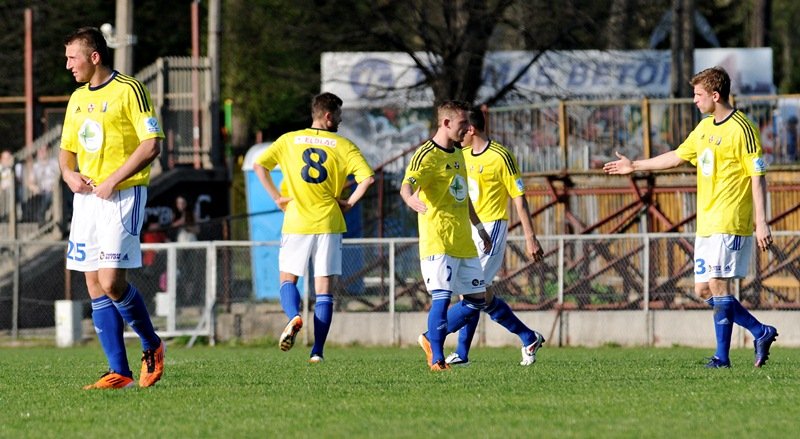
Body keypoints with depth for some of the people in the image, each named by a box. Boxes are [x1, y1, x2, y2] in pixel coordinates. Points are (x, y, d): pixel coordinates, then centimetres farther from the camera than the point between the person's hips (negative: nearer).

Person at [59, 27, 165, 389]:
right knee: (95, 288, 1)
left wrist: (113, 180, -17)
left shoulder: (128, 90, -8)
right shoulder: (77, 99, 16)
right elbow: (67, 149, 24)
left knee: (112, 283, -15)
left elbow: (152, 145, -14)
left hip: (122, 196, -8)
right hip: (86, 197, 8)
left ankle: (152, 346, 8)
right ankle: (119, 373, 3)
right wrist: (69, 174, 1)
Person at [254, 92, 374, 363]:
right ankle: (317, 351, -3)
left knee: (287, 279, 15)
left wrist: (277, 198, 5)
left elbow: (259, 165, 0)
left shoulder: (289, 141, 5)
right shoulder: (343, 146, 0)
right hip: (329, 224, -1)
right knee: (324, 290, 3)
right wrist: (349, 203, 2)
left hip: (296, 223, 1)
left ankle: (294, 316, -16)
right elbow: (367, 178, -10)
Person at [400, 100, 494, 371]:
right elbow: (407, 184, -27)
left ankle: (431, 339, 20)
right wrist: (410, 198, -50)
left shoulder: (457, 154, 17)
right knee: (442, 298, -16)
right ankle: (436, 358, -8)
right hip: (437, 241, -8)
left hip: (463, 243, 8)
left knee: (477, 300, 8)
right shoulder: (427, 155, -10)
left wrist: (480, 229, 34)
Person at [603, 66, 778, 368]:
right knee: (704, 290, 5)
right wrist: (634, 166, 36)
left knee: (717, 284, -14)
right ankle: (761, 333, 11)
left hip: (730, 223, -9)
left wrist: (761, 222, -18)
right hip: (706, 224, 9)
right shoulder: (705, 128, 16)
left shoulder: (741, 129, -10)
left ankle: (722, 356, -9)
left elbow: (758, 176, -13)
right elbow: (678, 157, 30)